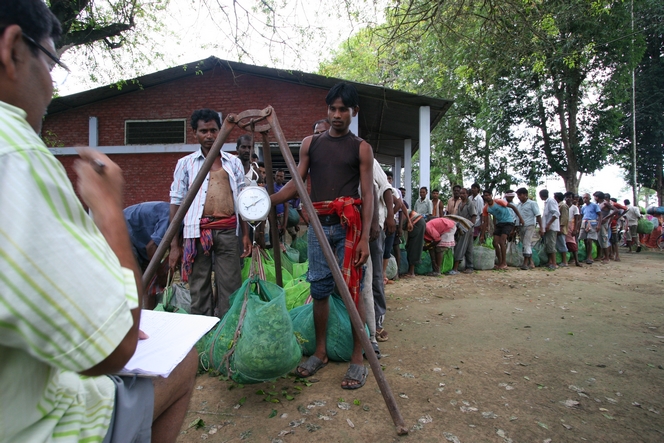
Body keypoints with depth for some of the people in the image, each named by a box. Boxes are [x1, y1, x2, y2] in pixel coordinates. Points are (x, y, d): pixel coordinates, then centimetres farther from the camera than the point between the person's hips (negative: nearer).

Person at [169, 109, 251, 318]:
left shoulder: (233, 162, 12)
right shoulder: (185, 163, 7)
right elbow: (176, 203, 3)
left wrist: (245, 234, 6)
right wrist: (174, 244, -2)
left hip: (227, 231, 1)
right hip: (197, 232, -1)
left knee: (230, 289, 1)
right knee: (199, 290, 4)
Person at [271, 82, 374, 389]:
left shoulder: (361, 148, 4)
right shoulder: (310, 143, 13)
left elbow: (367, 194, -2)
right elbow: (296, 183, 12)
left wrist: (365, 237, -10)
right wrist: (266, 201, -3)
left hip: (348, 226, -3)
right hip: (318, 225, 3)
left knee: (352, 290, -2)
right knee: (319, 289, 8)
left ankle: (357, 359, 11)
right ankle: (320, 353, 24)